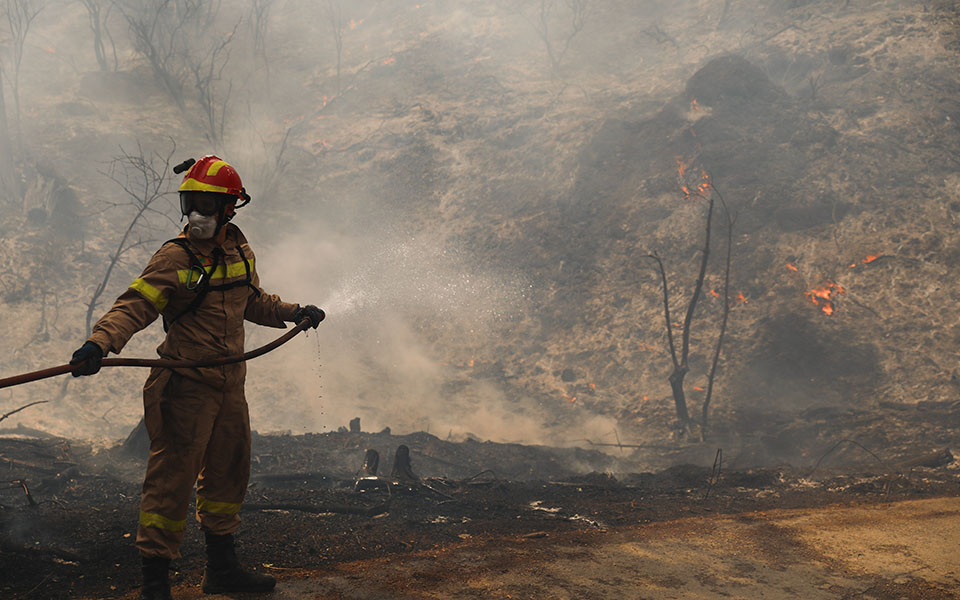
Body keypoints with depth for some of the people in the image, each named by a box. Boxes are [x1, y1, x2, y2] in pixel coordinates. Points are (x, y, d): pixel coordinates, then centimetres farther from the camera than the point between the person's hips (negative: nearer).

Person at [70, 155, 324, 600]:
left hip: (229, 384, 8)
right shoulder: (175, 258, -13)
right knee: (172, 480, -7)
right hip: (186, 385, -7)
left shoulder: (240, 253, 8)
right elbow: (135, 306, -23)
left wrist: (293, 312, 22)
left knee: (228, 471, 18)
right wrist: (99, 343, -39)